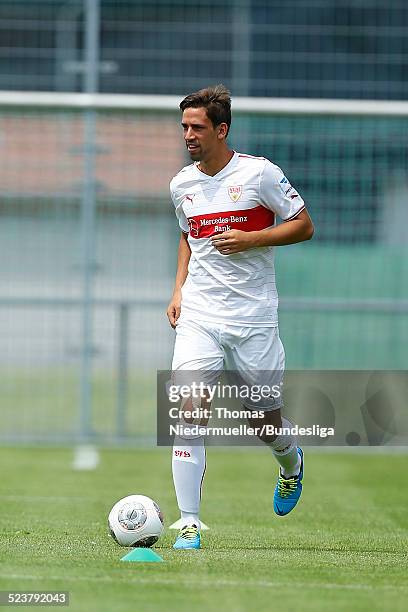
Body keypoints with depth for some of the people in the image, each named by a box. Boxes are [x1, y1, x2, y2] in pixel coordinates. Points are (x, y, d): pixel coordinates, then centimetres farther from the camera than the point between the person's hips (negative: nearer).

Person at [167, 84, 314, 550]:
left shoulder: (258, 173, -7)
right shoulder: (182, 184, 7)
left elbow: (303, 226, -2)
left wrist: (251, 239, -16)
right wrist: (178, 289, 10)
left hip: (253, 318, -3)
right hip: (198, 316, 3)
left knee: (266, 423, 9)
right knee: (188, 412, -15)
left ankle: (291, 463, 46)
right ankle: (189, 524, -14)